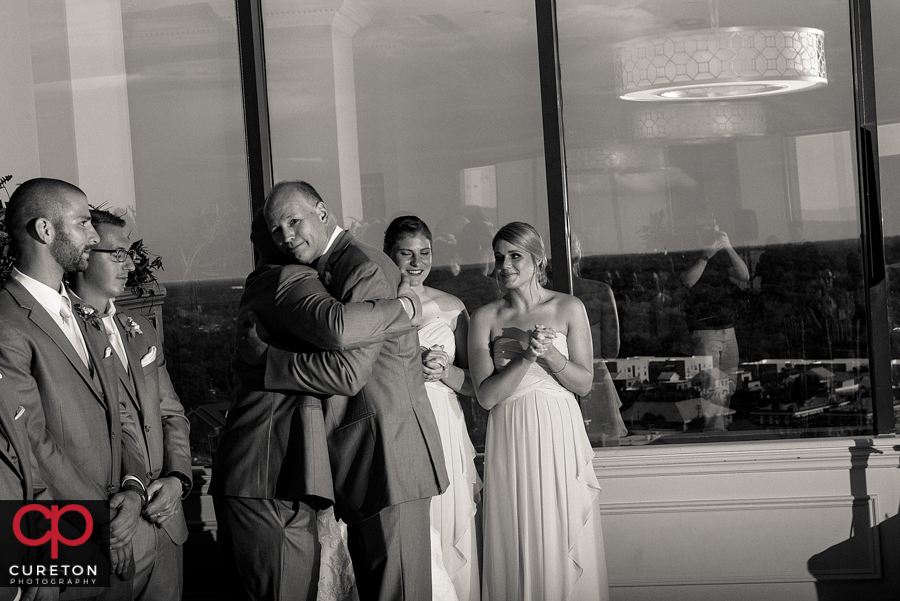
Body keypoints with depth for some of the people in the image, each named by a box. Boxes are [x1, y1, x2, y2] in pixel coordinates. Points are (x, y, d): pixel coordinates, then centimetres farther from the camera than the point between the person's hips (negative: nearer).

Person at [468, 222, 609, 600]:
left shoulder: (569, 309, 3)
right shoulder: (486, 319, 3)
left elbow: (584, 383, 2)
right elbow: (486, 395, -4)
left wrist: (550, 353, -15)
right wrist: (526, 357, -16)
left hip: (560, 436, 0)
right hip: (511, 438, 0)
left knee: (564, 538, 2)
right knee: (518, 542, 3)